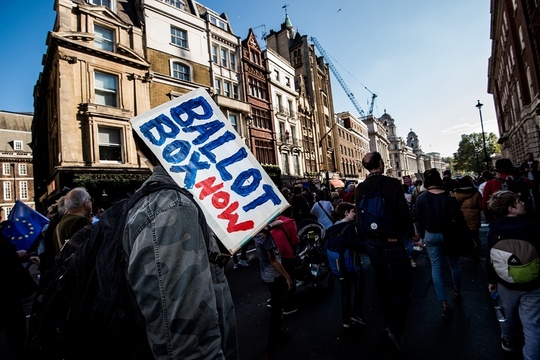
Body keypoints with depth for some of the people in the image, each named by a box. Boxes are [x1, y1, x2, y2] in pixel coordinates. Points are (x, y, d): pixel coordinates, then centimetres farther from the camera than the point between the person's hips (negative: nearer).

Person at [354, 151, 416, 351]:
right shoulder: (393, 184, -15)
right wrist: (412, 233, 5)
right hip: (393, 241, -4)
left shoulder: (360, 188, -4)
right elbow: (404, 212, -13)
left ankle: (389, 323, 34)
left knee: (382, 283, 19)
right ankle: (395, 327, 1)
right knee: (402, 283, 9)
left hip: (372, 243, 5)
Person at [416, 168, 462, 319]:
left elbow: (419, 220, -4)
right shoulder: (449, 196, -11)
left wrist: (423, 236, 9)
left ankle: (444, 304, 6)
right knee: (454, 264, 21)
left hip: (431, 236, -1)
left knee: (436, 268, 7)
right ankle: (457, 292, 42)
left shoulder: (421, 198, -10)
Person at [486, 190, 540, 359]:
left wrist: (491, 280, 9)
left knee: (508, 314, 24)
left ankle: (508, 341, 46)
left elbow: (491, 259, -4)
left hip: (506, 282, 3)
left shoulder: (494, 230, -10)